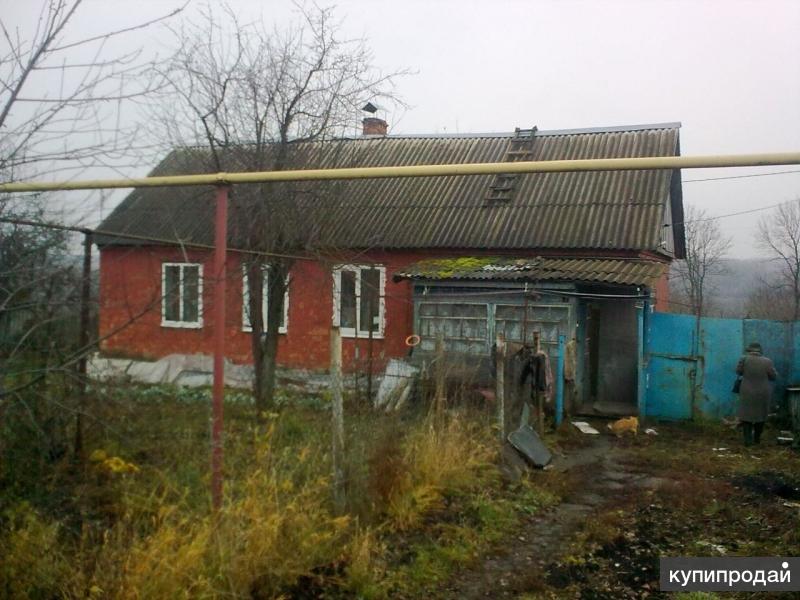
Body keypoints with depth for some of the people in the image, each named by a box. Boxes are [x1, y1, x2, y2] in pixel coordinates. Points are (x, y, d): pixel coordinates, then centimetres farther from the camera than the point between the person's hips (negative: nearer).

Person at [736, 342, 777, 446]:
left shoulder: (744, 359, -12)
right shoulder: (767, 361, -10)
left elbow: (739, 371, 1)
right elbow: (773, 376, 0)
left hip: (748, 393, -1)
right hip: (763, 393, 1)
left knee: (747, 415, 7)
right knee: (760, 414, 18)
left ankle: (748, 440, -3)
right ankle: (757, 438, 27)